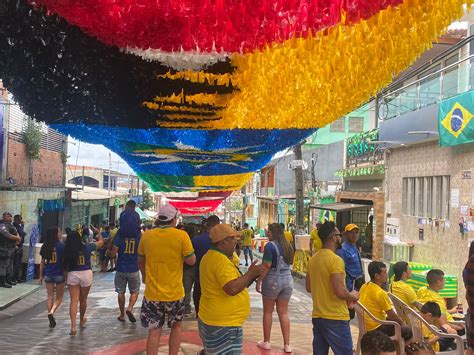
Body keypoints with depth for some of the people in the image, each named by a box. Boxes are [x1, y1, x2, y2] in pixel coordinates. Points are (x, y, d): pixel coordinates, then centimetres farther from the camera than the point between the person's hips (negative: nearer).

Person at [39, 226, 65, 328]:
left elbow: (42, 263, 7)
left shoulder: (44, 247, 1)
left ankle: (52, 321, 14)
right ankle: (52, 312, -15)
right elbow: (64, 261, -9)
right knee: (59, 297, 10)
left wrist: (41, 276, 16)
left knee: (50, 297, 13)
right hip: (59, 274, -4)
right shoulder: (61, 246, -12)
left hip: (48, 275, 4)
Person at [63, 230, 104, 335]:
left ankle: (73, 326, -12)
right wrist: (99, 233, 27)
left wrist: (65, 278, 13)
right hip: (86, 274, 1)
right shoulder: (87, 247, -3)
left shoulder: (67, 251, -6)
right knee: (83, 299, 18)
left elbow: (65, 266, -3)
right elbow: (101, 242, 10)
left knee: (74, 300, 0)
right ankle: (82, 320, 40)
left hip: (72, 275, -1)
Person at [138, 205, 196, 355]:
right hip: (174, 292, -1)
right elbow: (191, 260, -7)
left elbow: (140, 261, 13)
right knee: (176, 326, 21)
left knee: (154, 331, 9)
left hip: (152, 293, 2)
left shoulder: (146, 235, -1)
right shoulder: (181, 235, -12)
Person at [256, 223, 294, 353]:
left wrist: (259, 280, -12)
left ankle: (266, 342, 19)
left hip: (272, 280, -6)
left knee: (268, 312, 10)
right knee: (283, 312, 11)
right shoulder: (288, 245, 6)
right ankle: (287, 345, 11)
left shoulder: (270, 245, -14)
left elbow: (266, 265, -19)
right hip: (287, 279, 6)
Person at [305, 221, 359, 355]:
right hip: (335, 318, -8)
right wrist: (353, 296, -4)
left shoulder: (313, 259, 7)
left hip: (317, 316, 8)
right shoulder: (336, 260, -17)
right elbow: (340, 292, -22)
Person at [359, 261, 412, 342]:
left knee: (393, 321, 26)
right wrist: (402, 323, 6)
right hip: (377, 328, -9)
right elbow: (392, 316, -13)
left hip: (366, 325, 9)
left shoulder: (364, 287, 2)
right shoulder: (380, 293, -22)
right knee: (410, 330, -6)